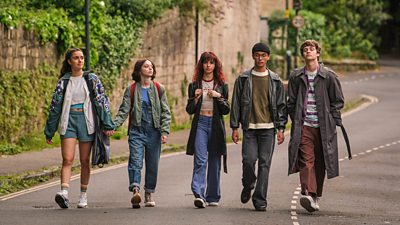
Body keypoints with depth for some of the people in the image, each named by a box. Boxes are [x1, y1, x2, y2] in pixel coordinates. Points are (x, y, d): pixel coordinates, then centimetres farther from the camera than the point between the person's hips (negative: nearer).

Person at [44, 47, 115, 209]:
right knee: (67, 159, -13)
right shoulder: (63, 81, 7)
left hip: (86, 121, 0)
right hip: (68, 121, 0)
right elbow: (55, 105, 9)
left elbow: (102, 101, 3)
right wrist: (49, 131, 9)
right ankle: (64, 193, -27)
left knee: (85, 161, 5)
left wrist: (107, 124, -5)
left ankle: (83, 195, 13)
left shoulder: (92, 79, 6)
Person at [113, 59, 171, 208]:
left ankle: (149, 194, 15)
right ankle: (135, 191, -27)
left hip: (154, 132, 2)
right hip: (137, 130, -2)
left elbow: (165, 112, 6)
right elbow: (124, 110, 1)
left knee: (152, 165, 5)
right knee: (135, 161, -16)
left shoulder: (159, 89, 8)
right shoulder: (131, 89, 5)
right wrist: (113, 125, -14)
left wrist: (164, 131, -5)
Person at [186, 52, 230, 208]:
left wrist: (219, 97, -12)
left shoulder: (222, 85, 7)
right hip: (200, 123, -1)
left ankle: (213, 197, 13)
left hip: (216, 125, 1)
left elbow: (226, 110, 3)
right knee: (200, 160, -14)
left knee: (214, 161, 4)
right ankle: (199, 195, -25)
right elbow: (189, 110, 6)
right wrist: (196, 98, -10)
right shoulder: (195, 85, 8)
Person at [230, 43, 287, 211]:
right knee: (248, 159, -10)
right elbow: (236, 104, 6)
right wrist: (235, 127, 0)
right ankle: (248, 186, 19)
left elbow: (281, 105, 9)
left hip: (268, 128, 0)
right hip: (250, 128, 0)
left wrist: (281, 128, 1)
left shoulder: (275, 80, 8)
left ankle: (260, 200, 0)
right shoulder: (243, 79, 6)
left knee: (264, 164, -4)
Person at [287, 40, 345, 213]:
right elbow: (291, 102, 15)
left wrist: (330, 122, 1)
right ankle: (308, 194, -26)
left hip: (323, 127, 0)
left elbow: (338, 101, 7)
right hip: (303, 126, 0)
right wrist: (296, 120, 5)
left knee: (320, 163, 5)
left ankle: (316, 196, 17)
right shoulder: (296, 77, 8)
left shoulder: (328, 76, 3)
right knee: (306, 160, -14)